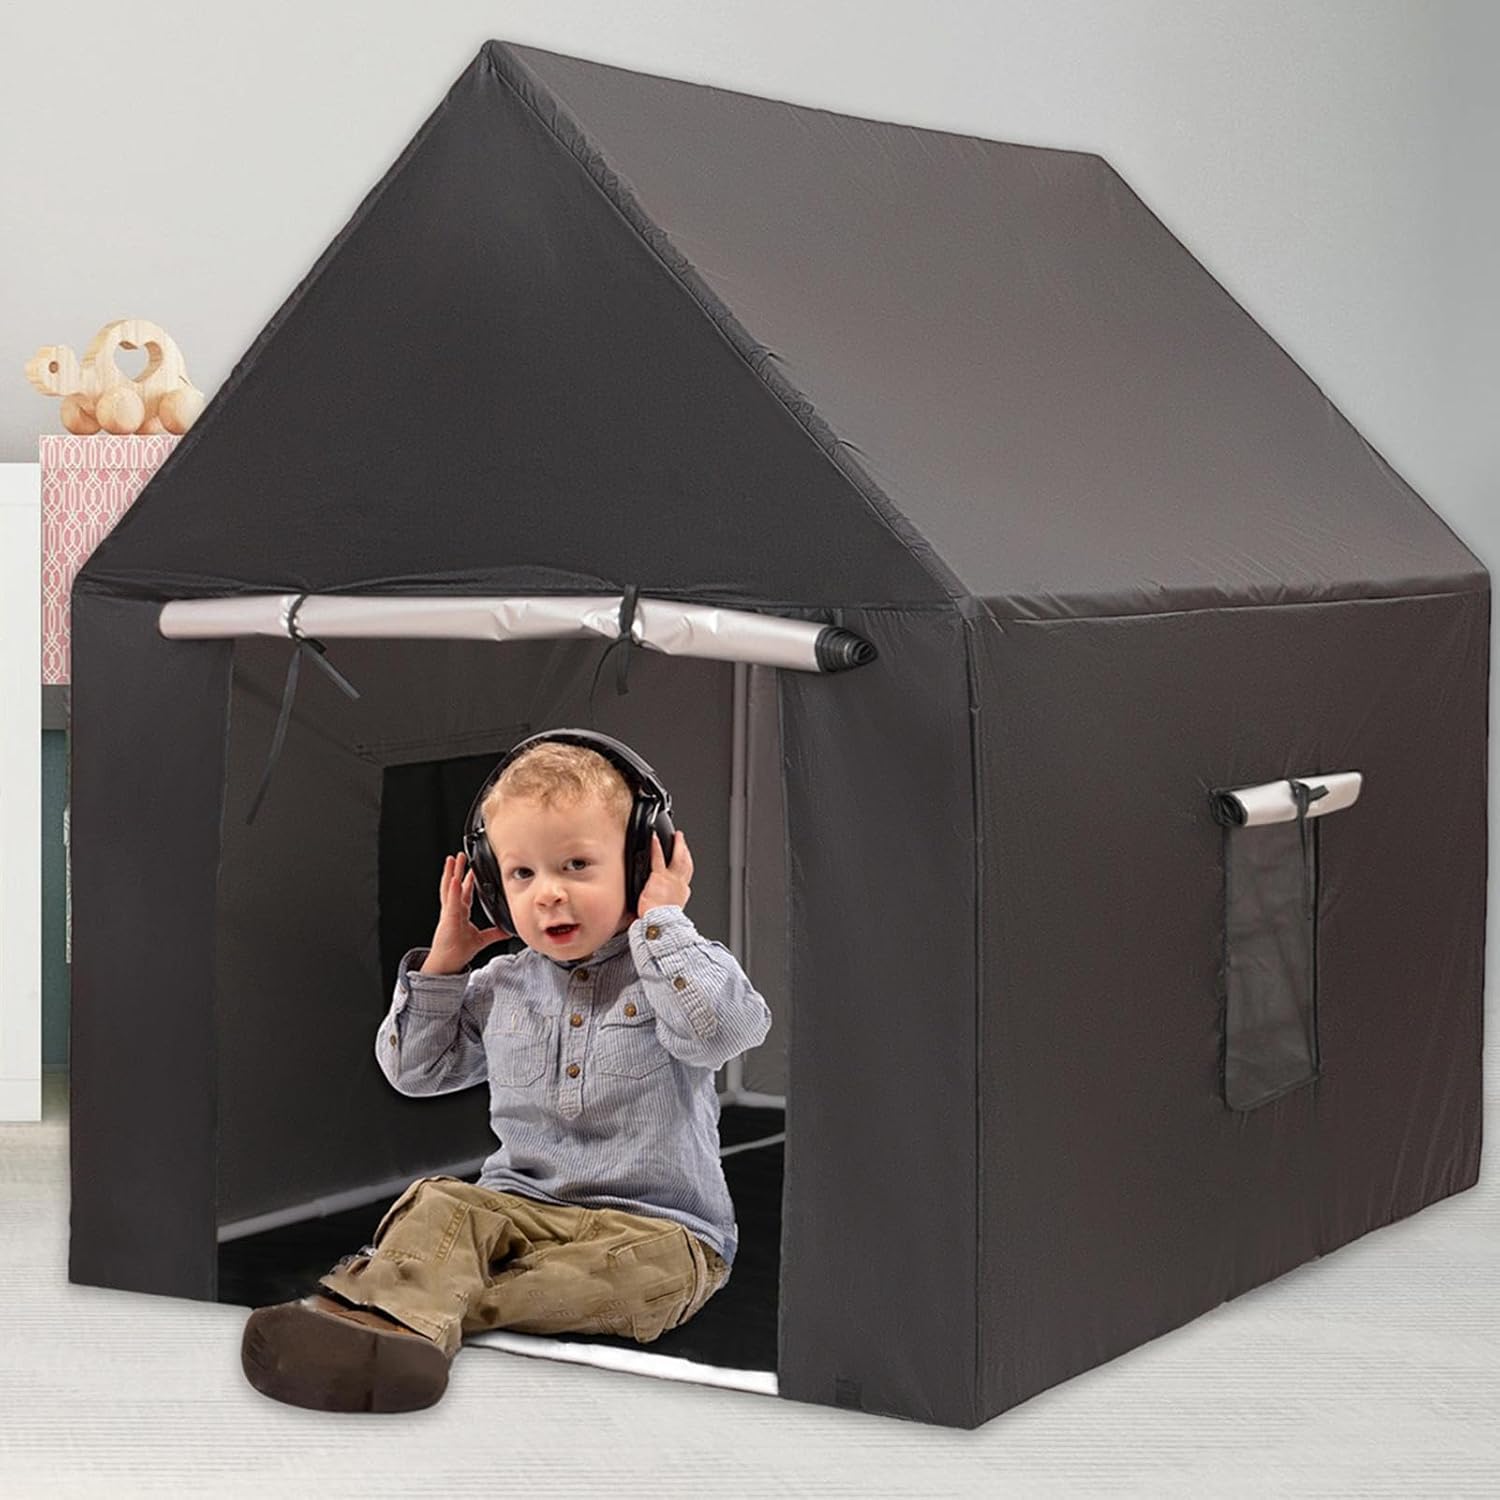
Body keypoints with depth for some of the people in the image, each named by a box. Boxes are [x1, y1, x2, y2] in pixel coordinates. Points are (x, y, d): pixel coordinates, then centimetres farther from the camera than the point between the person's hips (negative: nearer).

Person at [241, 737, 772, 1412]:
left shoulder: (679, 969, 0)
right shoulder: (501, 987, 13)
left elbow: (719, 1028, -24)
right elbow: (413, 1069, 21)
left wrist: (662, 921, -15)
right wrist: (443, 962, 9)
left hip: (656, 1222, -4)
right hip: (520, 1208, 4)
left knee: (655, 1267, -36)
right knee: (437, 1203, -22)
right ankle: (391, 1317, -53)